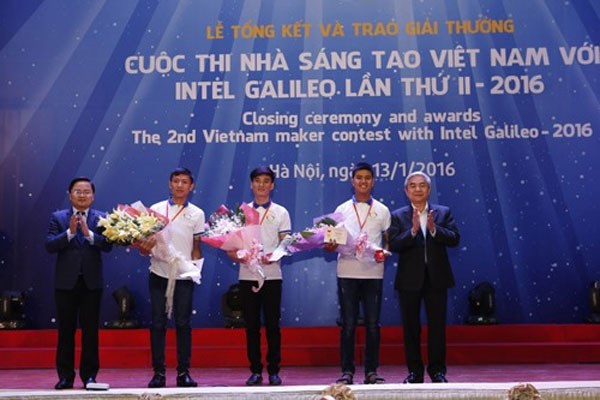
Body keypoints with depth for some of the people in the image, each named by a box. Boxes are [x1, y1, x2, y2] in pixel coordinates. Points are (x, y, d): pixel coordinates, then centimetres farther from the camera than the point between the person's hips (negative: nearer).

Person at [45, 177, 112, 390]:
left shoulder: (101, 218, 4)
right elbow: (49, 245, -6)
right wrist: (70, 232, -18)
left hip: (91, 282, 0)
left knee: (90, 331, 4)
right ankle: (65, 376, 11)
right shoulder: (58, 218, 6)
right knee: (66, 330, 5)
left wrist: (89, 233, -22)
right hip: (66, 282, 0)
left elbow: (107, 245, -8)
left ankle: (89, 375, 12)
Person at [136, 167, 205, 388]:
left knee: (183, 324, 3)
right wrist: (144, 247, -16)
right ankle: (158, 372, 9)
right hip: (159, 274, 0)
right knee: (158, 324, 2)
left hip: (184, 276, 0)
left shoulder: (197, 213, 6)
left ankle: (183, 372, 10)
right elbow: (146, 241, 6)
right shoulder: (156, 209, 5)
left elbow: (196, 247, 9)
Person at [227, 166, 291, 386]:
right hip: (247, 275, 1)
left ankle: (274, 371, 8)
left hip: (272, 275, -1)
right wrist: (234, 254, -15)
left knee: (272, 325, 1)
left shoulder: (281, 212, 6)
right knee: (251, 325, 5)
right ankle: (255, 370, 11)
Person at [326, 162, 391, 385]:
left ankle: (371, 371, 11)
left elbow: (389, 241, 11)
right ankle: (347, 371, 8)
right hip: (347, 272, 0)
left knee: (372, 324, 3)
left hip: (373, 273, 0)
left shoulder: (382, 211, 9)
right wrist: (329, 246, -14)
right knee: (348, 324, 2)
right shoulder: (342, 210, 8)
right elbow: (333, 243, 8)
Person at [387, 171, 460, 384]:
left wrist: (434, 229, -20)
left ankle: (437, 370, 12)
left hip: (436, 278, 0)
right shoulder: (398, 216, 2)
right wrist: (413, 230, -23)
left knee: (437, 325, 3)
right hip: (410, 279, 0)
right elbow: (394, 245, -10)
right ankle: (414, 371, 14)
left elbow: (454, 239, -6)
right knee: (411, 327, 6)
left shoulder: (443, 212, 6)